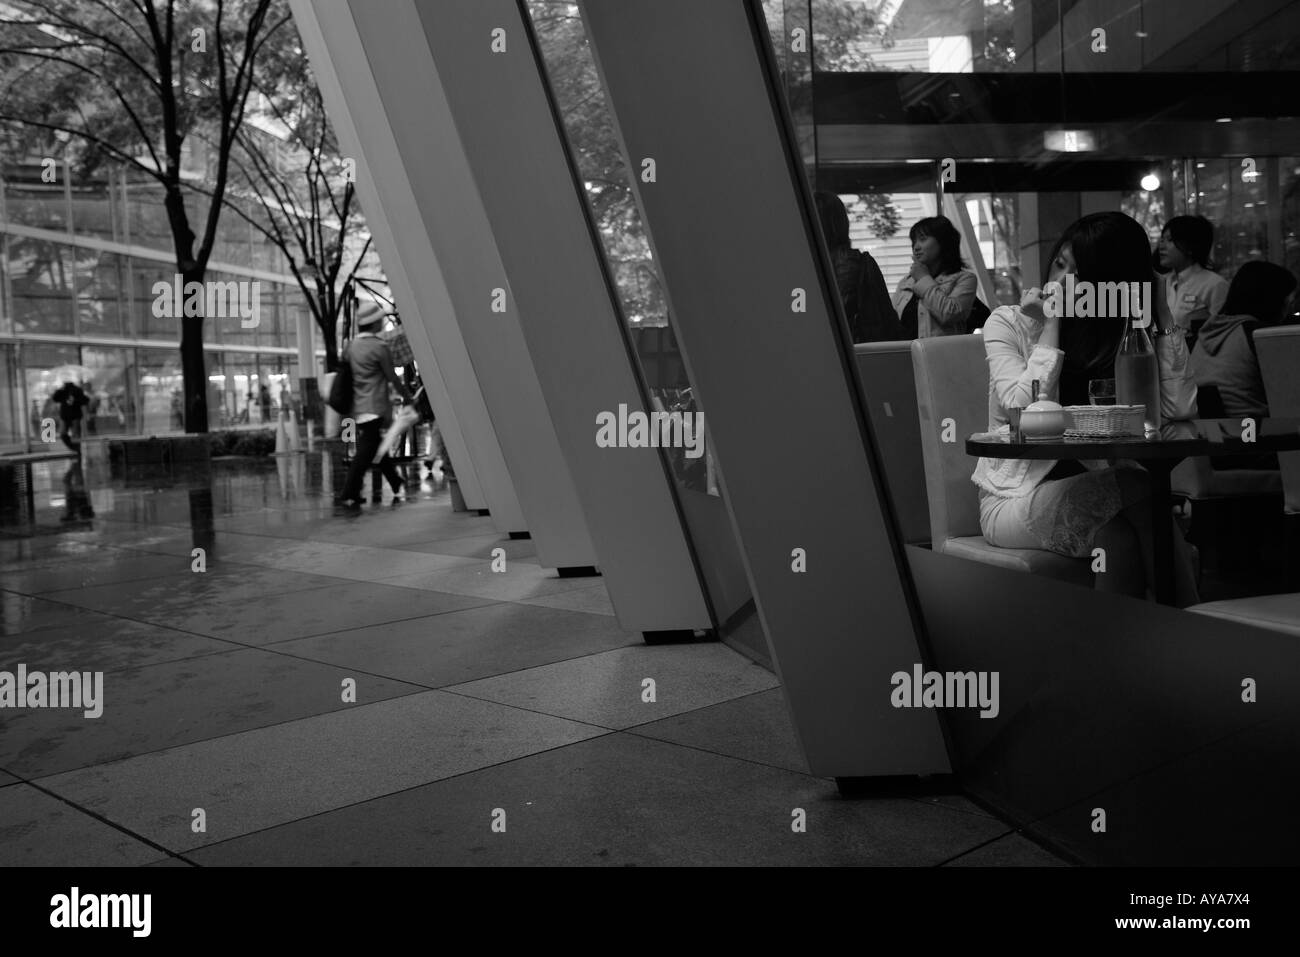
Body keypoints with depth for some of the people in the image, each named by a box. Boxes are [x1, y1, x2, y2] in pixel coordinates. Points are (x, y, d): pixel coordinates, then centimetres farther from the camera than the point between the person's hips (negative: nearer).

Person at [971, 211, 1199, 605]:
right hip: (1015, 498, -2)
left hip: (1091, 490, 3)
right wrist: (1051, 326, -13)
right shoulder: (1009, 323, -1)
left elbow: (1179, 411, -7)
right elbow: (1028, 412, -17)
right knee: (1138, 488, -29)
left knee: (1120, 539, -34)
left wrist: (1160, 320, -7)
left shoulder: (1129, 336, 7)